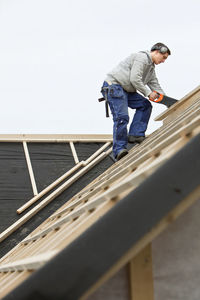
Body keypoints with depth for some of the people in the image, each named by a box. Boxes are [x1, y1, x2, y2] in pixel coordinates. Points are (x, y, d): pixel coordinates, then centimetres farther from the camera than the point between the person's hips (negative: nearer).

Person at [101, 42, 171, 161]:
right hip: (113, 86, -10)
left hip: (126, 90, 10)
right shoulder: (141, 58, -12)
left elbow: (156, 86, 20)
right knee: (122, 116, -19)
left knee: (145, 105, 3)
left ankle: (136, 135, -2)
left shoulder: (151, 67, 20)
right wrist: (148, 93, -13)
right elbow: (134, 79, -21)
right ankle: (119, 149, -20)